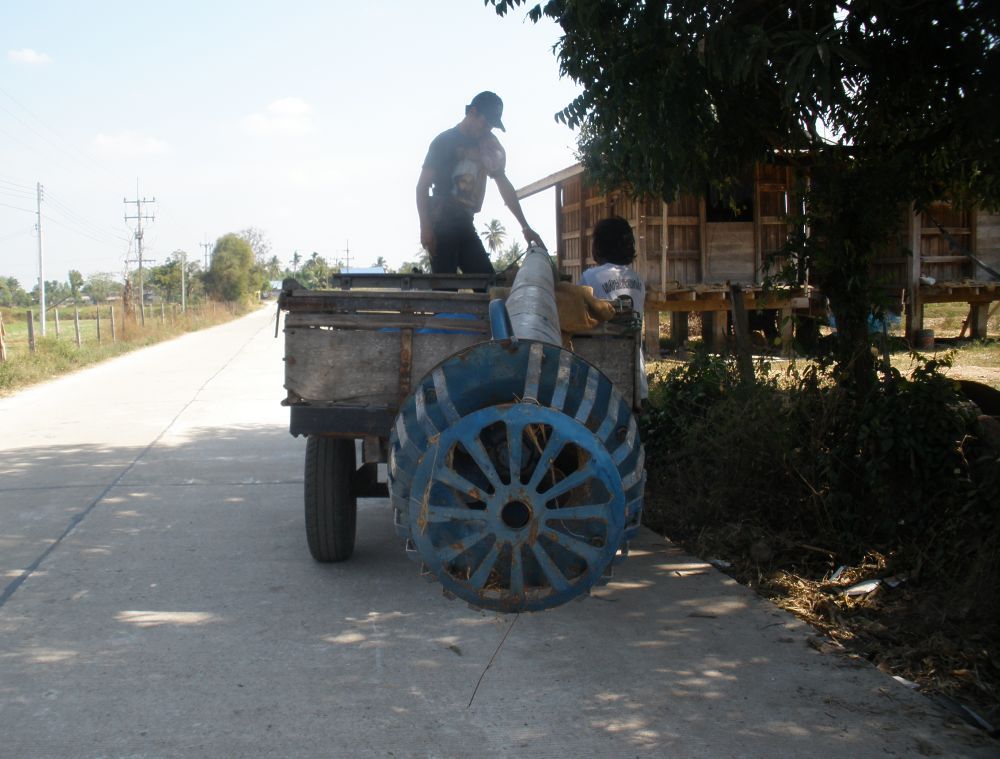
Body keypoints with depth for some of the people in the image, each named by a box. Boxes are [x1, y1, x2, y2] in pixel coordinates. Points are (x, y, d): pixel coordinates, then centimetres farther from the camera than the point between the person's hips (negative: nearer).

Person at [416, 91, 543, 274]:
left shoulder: (487, 146, 15)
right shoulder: (445, 141, -3)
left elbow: (504, 184, 14)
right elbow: (422, 185, -6)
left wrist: (525, 227, 7)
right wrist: (425, 227, -17)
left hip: (465, 224, 7)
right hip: (440, 223, -7)